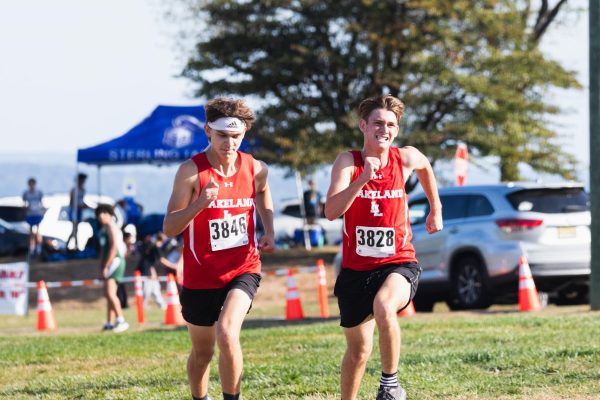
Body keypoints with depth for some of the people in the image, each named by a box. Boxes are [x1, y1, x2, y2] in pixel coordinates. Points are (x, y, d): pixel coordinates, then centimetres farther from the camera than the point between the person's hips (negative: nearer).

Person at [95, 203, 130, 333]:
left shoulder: (111, 227, -9)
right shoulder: (104, 229, 19)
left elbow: (113, 247, -18)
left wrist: (106, 266, -20)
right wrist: (101, 268, 20)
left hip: (114, 262, -10)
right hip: (108, 265, 10)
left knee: (110, 293, -19)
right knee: (108, 294, 12)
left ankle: (121, 321, -22)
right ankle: (109, 323, 16)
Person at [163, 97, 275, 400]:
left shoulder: (255, 168, -3)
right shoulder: (191, 171, -15)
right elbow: (169, 228, -16)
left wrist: (269, 230, 11)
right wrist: (199, 204, -32)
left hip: (243, 269, 1)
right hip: (201, 275, -1)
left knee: (227, 334, -25)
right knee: (202, 353, 13)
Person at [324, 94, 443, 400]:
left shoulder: (406, 159, -2)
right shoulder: (348, 161, -8)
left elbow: (425, 167, 25)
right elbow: (331, 211, -23)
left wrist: (435, 209, 30)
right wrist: (362, 179, -33)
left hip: (398, 263, -1)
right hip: (356, 268, 1)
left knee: (383, 306, -35)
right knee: (358, 351, 11)